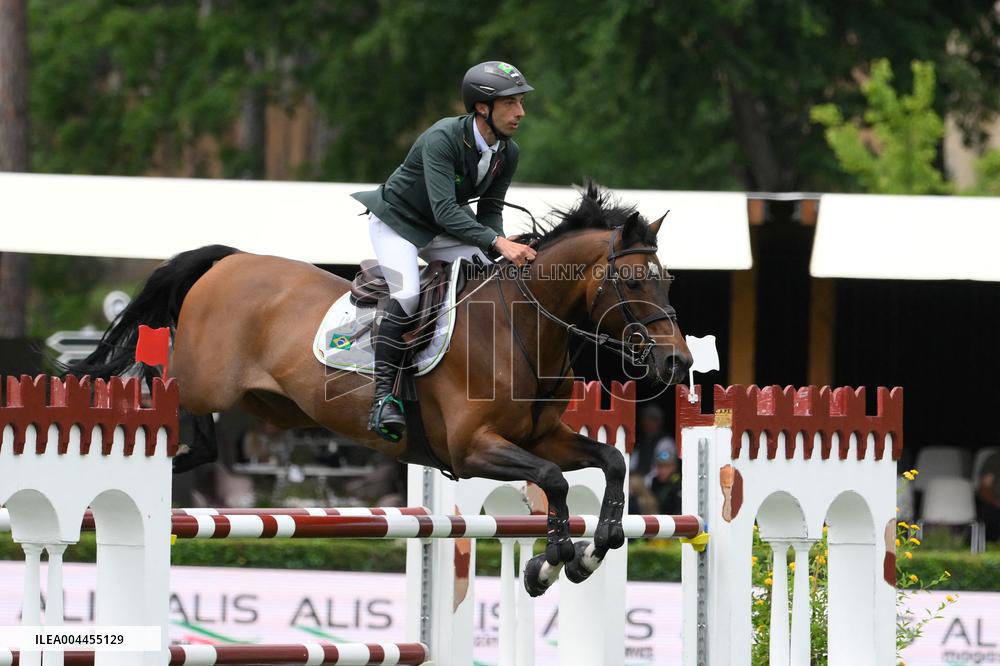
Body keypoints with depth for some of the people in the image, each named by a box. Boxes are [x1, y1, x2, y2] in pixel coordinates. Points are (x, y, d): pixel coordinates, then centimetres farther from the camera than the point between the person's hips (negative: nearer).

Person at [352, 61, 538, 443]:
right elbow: (445, 210, -39)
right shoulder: (442, 139, -32)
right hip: (397, 221, -7)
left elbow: (489, 211, -1)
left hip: (441, 232, 7)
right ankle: (383, 395, -27)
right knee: (407, 294, -29)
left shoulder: (507, 153, -9)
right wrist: (499, 243, -48)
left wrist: (502, 251, -22)